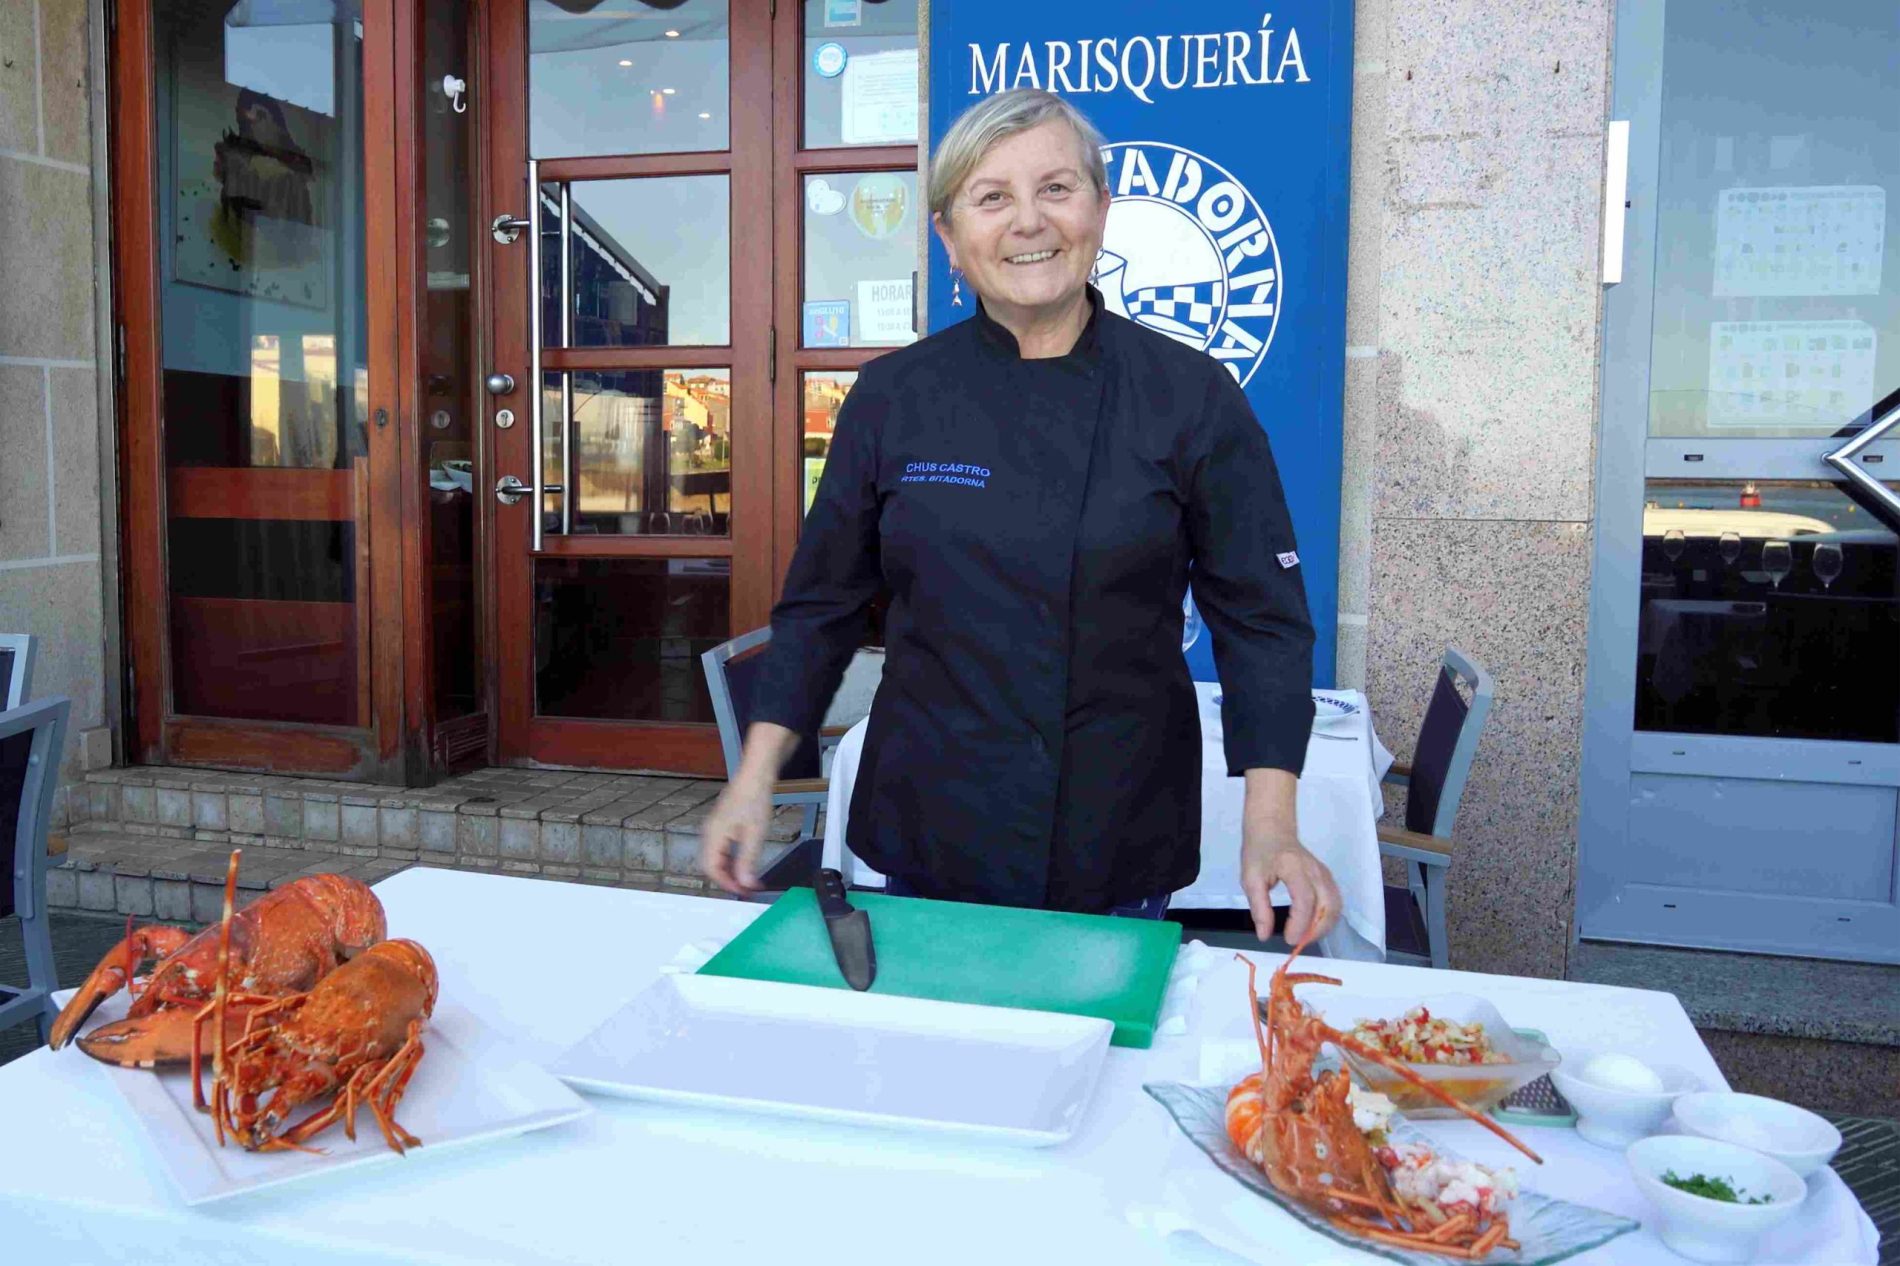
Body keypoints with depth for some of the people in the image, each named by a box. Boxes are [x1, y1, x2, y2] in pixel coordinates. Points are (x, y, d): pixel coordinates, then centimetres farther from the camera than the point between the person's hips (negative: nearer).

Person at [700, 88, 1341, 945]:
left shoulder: (1192, 397, -8)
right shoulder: (892, 396, -4)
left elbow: (1260, 618, -6)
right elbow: (824, 604, 3)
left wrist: (1270, 824, -15)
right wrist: (755, 778, -2)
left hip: (1117, 837, -1)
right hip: (928, 831, 2)